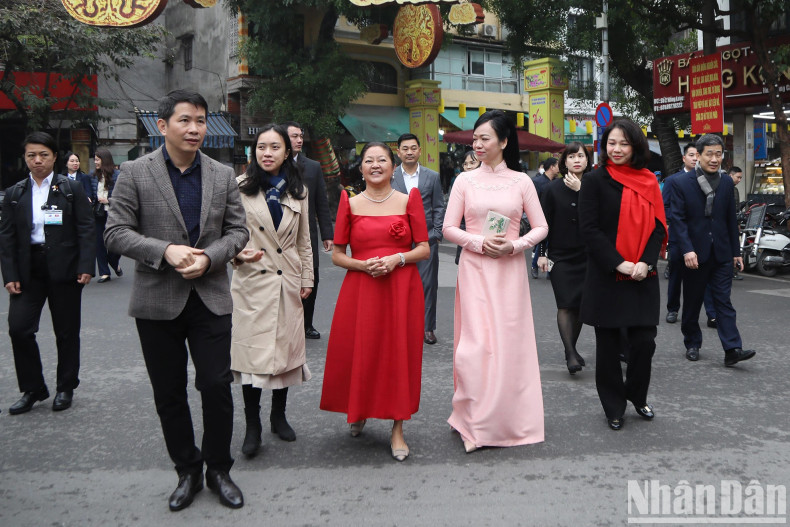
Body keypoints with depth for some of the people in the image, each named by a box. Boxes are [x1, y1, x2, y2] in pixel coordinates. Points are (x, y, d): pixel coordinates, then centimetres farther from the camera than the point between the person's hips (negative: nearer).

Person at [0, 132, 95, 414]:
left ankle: (65, 388, 23)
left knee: (66, 331, 7)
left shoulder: (72, 189, 0)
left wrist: (86, 267, -13)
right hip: (28, 270, 2)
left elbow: (85, 230, -4)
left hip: (64, 269, -2)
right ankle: (33, 389, 13)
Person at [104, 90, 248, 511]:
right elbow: (116, 233, -5)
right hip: (157, 301, -1)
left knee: (217, 386, 1)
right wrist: (165, 251, -19)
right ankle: (188, 471, 28)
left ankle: (218, 469, 23)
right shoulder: (134, 173, -2)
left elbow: (238, 230, 6)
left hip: (210, 298, 1)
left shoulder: (223, 176, 5)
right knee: (169, 394, 10)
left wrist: (208, 258, -13)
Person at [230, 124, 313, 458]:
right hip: (252, 280, -3)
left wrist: (307, 279, 11)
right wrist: (240, 253, -18)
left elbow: (304, 240, 13)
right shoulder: (241, 188, -2)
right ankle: (252, 425, 8)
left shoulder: (298, 191, 8)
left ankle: (279, 415, 26)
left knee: (286, 348, 10)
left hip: (288, 281, 4)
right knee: (252, 351, -5)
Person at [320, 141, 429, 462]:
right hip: (360, 290, 0)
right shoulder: (350, 203, 6)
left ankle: (397, 430, 14)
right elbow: (337, 255, 5)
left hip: (402, 289, 0)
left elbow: (424, 249, 4)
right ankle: (359, 414, 32)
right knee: (359, 354, 2)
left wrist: (397, 258, -13)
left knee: (400, 355, 1)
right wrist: (363, 264, -12)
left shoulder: (409, 200, 6)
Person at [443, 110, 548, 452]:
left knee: (510, 340, 3)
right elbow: (449, 228, 4)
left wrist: (514, 246, -11)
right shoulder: (465, 181, 6)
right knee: (476, 342, -4)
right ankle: (475, 420, 11)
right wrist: (479, 242, -11)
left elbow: (541, 227, 5)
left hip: (510, 269, 0)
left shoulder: (521, 181, 5)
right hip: (474, 269, 0)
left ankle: (510, 417, 18)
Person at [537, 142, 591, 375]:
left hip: (586, 256, 2)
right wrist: (542, 253, -2)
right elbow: (544, 223, 2)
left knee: (580, 304, 8)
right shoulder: (553, 188, 0)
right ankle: (570, 353, -7)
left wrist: (580, 190, -15)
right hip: (560, 256, -2)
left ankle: (571, 349, 22)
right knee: (565, 305, -8)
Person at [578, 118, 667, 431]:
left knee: (644, 341, 1)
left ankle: (637, 396, 27)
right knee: (608, 345, 5)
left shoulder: (648, 182, 9)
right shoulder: (595, 181, -2)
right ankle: (614, 408, 22)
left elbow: (658, 226, 6)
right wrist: (618, 264, -15)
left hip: (642, 277, 3)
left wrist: (646, 262, -10)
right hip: (606, 277, -3)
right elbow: (589, 229, -9)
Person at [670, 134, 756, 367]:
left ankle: (732, 350, -5)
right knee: (692, 302, 9)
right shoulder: (682, 184, -5)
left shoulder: (726, 182, 7)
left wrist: (736, 251, 10)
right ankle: (692, 344, 24)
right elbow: (678, 220, -10)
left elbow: (731, 219, 10)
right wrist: (687, 250, -20)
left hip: (721, 253, 2)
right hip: (694, 254, -2)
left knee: (724, 301, -1)